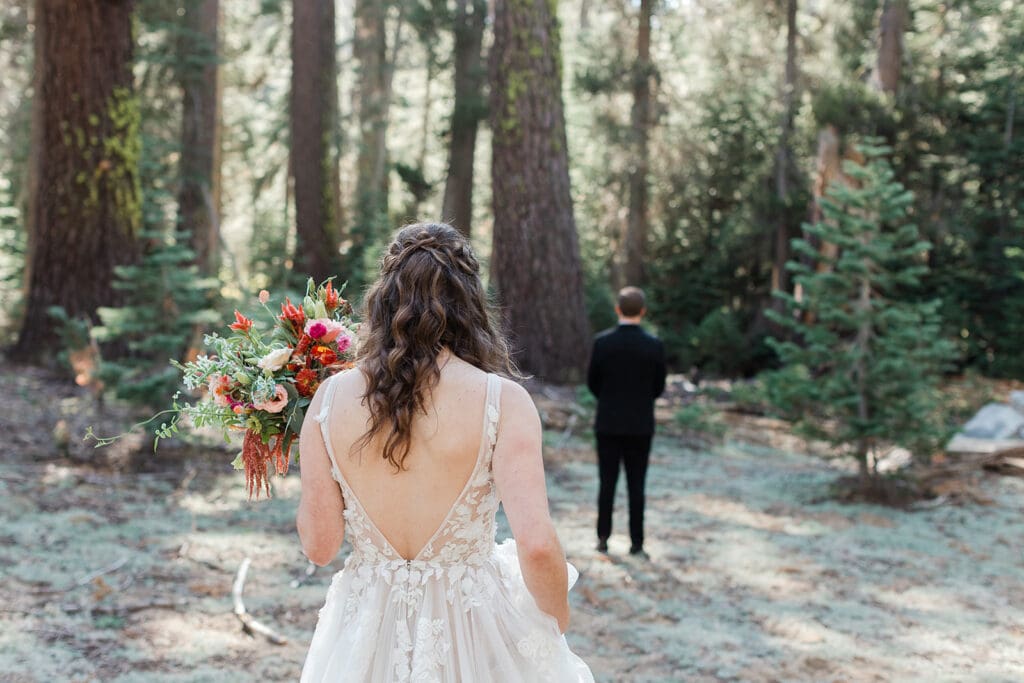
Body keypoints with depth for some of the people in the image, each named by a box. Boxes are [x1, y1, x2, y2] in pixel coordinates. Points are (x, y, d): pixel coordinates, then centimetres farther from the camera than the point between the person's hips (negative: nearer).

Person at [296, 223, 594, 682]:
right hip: (472, 636, -2)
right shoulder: (502, 400, -16)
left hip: (365, 635, 3)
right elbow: (536, 545, -22)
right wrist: (558, 621, -3)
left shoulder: (331, 396, -9)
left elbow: (318, 545, -4)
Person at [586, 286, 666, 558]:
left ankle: (603, 538, 13)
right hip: (640, 426, 0)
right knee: (636, 486, 6)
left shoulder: (602, 342, -9)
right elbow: (658, 387, 0)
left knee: (607, 483, 10)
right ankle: (636, 544, 7)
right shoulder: (654, 345, -9)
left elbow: (592, 383, 0)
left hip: (608, 424, 0)